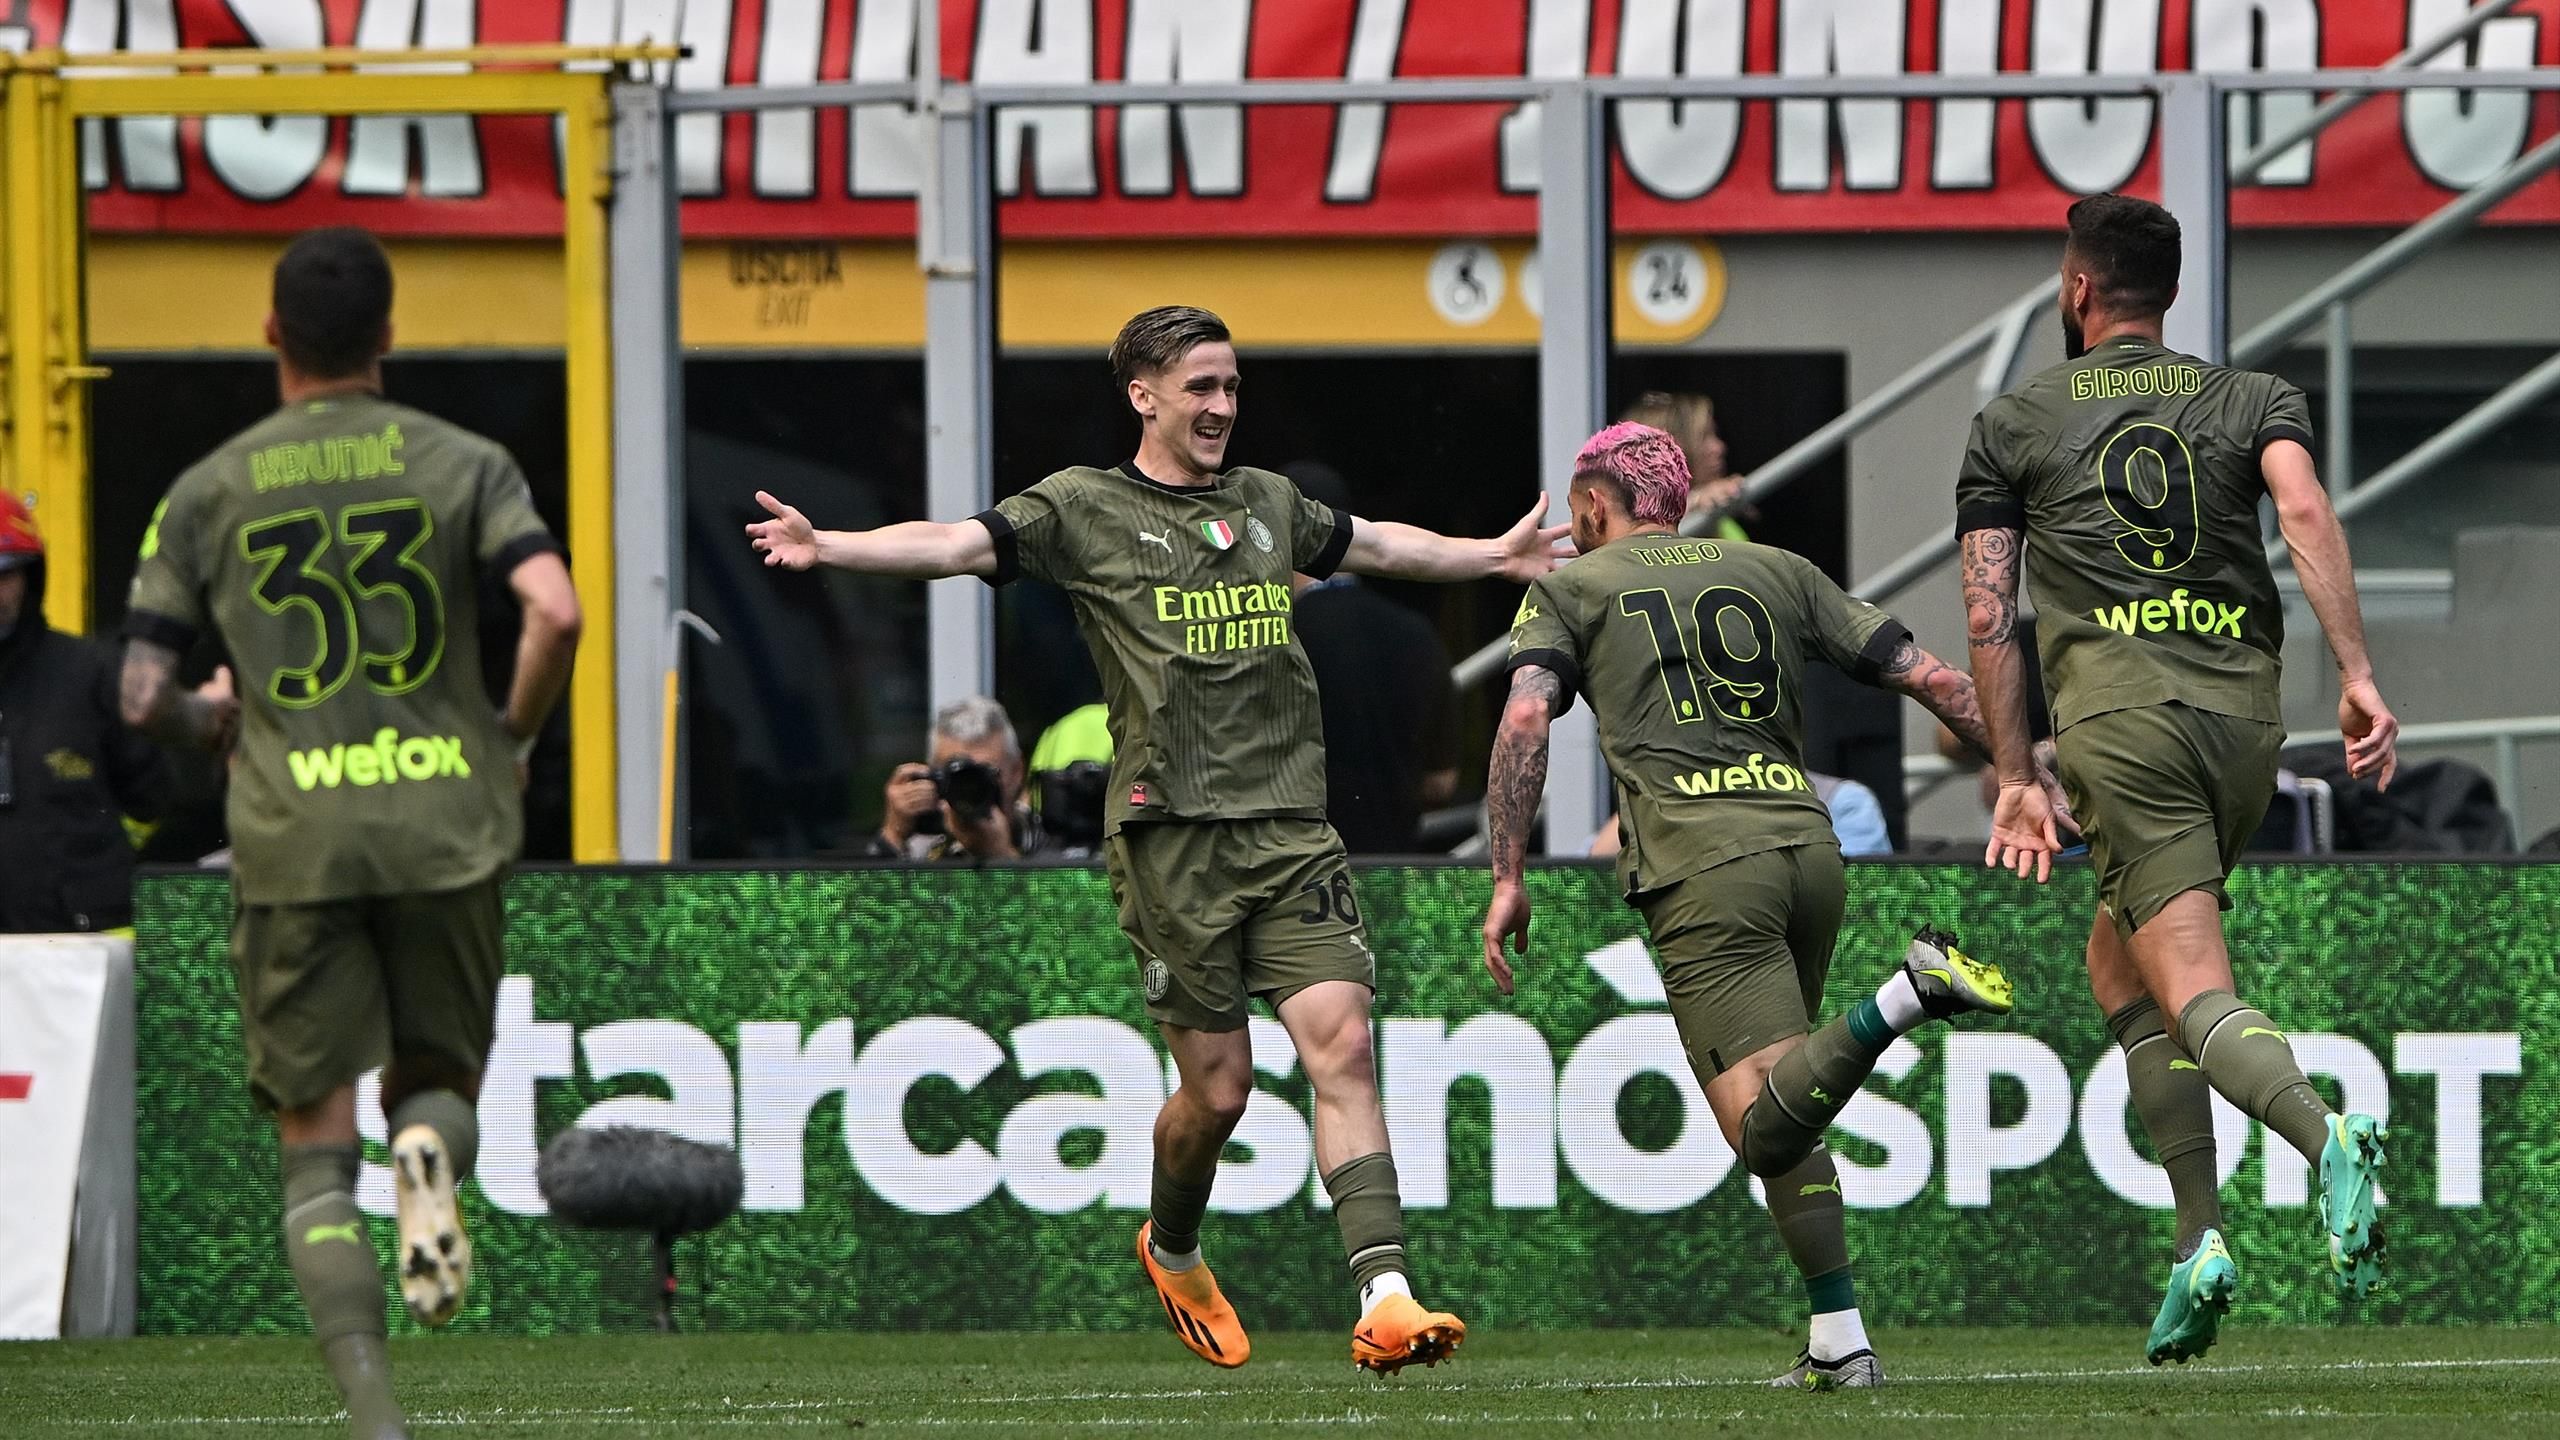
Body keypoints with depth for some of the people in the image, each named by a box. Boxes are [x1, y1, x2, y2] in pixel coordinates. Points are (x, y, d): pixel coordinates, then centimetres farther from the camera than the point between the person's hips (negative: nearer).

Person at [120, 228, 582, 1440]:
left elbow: (143, 698, 2)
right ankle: (429, 1153, -19)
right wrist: (513, 740, 5)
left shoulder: (208, 493, 5)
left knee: (315, 1146, 5)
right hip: (446, 827, 0)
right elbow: (554, 613, -12)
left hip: (292, 841, 0)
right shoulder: (461, 464, 4)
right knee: (437, 1069, 20)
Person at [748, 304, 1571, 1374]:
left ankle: (1387, 1301, -18)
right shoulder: (1083, 510, 3)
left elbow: (1378, 546, 37)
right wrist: (827, 546, -26)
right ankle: (1172, 1253, 31)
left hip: (1290, 824, 4)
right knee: (1218, 1086, 0)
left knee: (1340, 1046, -11)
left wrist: (1493, 556, 46)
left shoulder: (1266, 503, 18)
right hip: (1171, 832, -4)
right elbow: (956, 545, -10)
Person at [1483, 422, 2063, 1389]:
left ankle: (1903, 999, -39)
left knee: (1764, 1125, -16)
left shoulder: (1569, 590, 14)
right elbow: (1930, 679, 17)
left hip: (1702, 868, -5)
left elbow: (1525, 718, -2)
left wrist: (1507, 877, -1)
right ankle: (1837, 1344, 9)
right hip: (1808, 843, 5)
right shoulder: (1777, 573, 23)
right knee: (1783, 1116, 18)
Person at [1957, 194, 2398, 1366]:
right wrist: (2356, 677, -11)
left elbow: (1989, 615, 8)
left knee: (2193, 992, -13)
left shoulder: (2010, 427, 14)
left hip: (2118, 711, -4)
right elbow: (2306, 512, -3)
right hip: (2246, 701, 4)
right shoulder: (2253, 400, 17)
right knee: (2117, 956, 21)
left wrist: (2013, 781, 12)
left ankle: (2327, 1139, -45)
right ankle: (2194, 1255, 10)